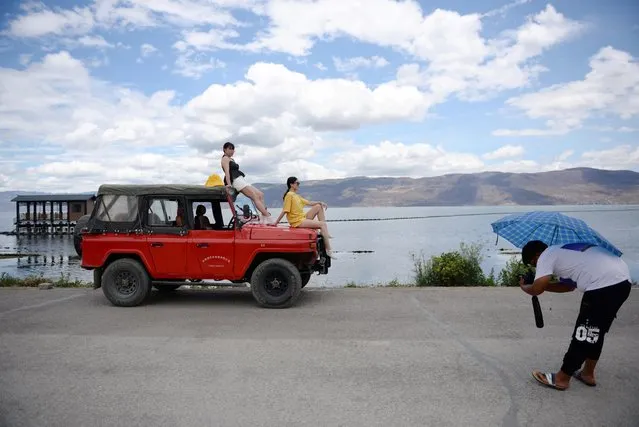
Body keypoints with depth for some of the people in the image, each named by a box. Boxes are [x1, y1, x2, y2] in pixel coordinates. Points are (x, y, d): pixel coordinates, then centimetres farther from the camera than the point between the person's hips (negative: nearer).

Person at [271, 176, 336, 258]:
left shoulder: (297, 196, 17)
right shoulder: (289, 195, -11)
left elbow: (308, 203, 15)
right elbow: (285, 211, -14)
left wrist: (320, 202, 1)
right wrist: (276, 222, -19)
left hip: (303, 218, 9)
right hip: (297, 222, -9)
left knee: (319, 207, 6)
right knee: (322, 224, -18)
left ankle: (324, 233, -1)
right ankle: (328, 250, -21)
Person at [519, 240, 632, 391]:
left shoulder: (546, 256, -1)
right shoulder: (563, 252, 26)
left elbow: (536, 290, -8)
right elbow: (569, 285, 31)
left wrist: (523, 286, 13)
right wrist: (544, 284, 27)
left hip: (605, 284, -10)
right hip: (621, 280, 10)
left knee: (584, 333, 1)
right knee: (594, 333, 22)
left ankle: (561, 378, 12)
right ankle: (588, 373, 32)